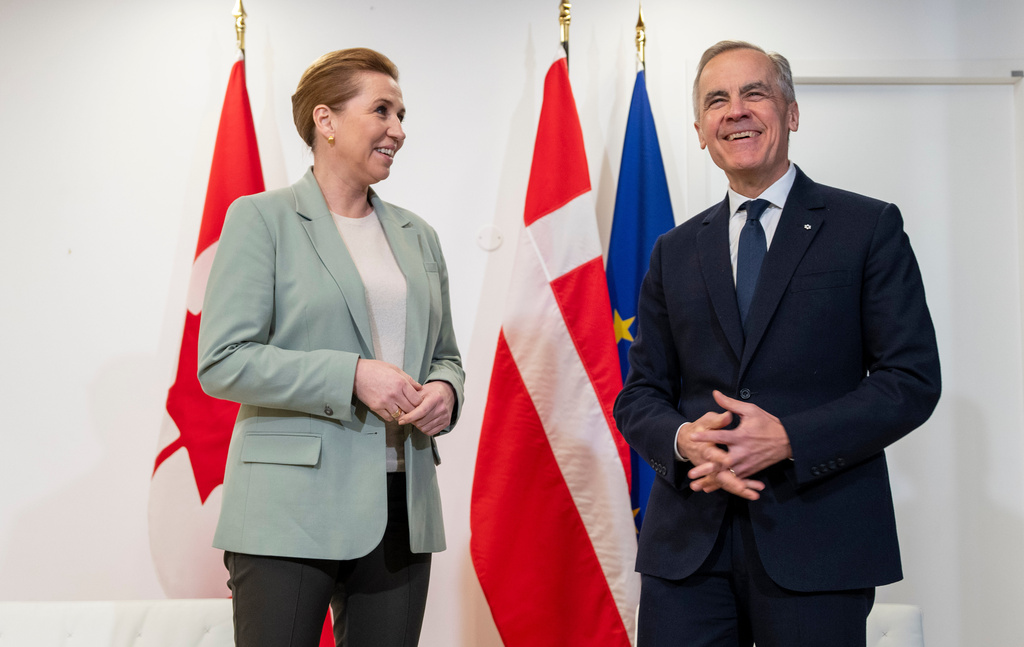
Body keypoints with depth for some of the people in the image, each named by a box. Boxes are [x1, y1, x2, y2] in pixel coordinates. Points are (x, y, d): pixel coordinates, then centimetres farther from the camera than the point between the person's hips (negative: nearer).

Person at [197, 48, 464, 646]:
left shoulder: (418, 236, 16)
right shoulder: (261, 219, -1)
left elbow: (445, 354, 22)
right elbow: (221, 362, -10)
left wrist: (444, 391, -2)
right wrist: (352, 377, -17)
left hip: (401, 510, 5)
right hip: (291, 513, -5)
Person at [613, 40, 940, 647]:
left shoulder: (870, 228, 3)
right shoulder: (675, 252, 14)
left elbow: (912, 380, -3)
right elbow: (639, 395, 13)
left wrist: (789, 438, -15)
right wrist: (683, 439, -10)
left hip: (816, 546, -3)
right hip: (687, 545, 3)